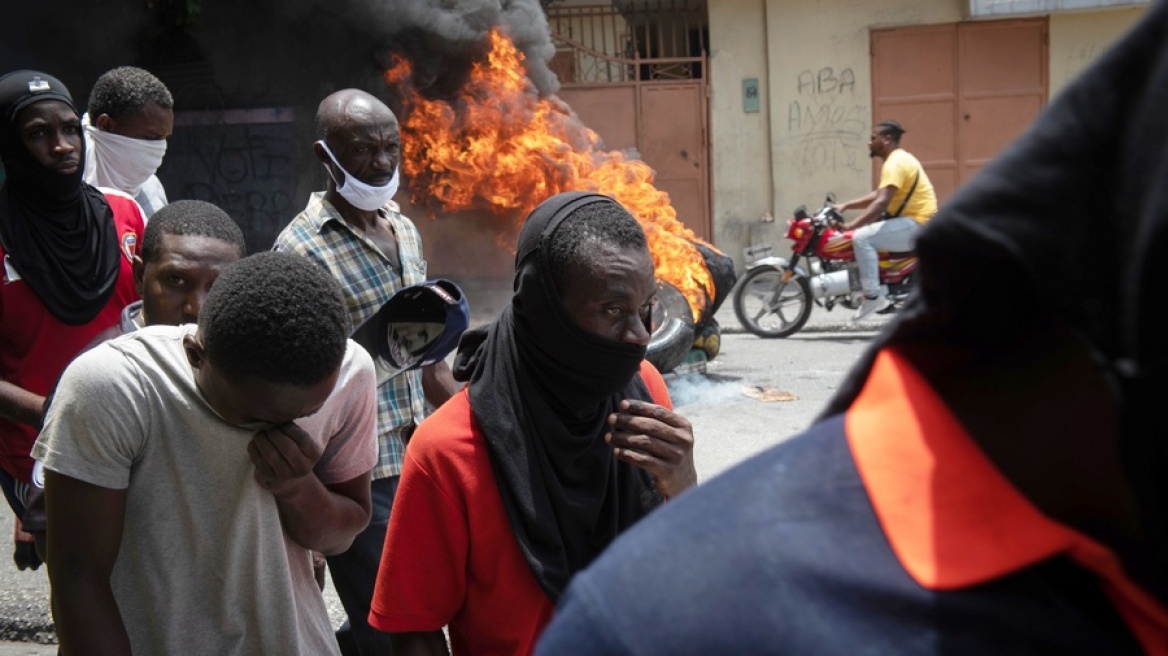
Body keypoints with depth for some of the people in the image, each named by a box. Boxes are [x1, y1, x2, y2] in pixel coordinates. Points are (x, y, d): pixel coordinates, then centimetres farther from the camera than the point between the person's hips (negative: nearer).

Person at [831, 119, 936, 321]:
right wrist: (845, 206, 14)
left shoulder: (895, 162, -16)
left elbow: (881, 203, -28)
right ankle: (881, 289, 17)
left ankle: (873, 296, -22)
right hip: (917, 221, 11)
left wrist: (852, 225, -30)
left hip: (915, 225, -11)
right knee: (867, 231, 21)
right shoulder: (899, 158, 18)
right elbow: (879, 195, 23)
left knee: (862, 238, -22)